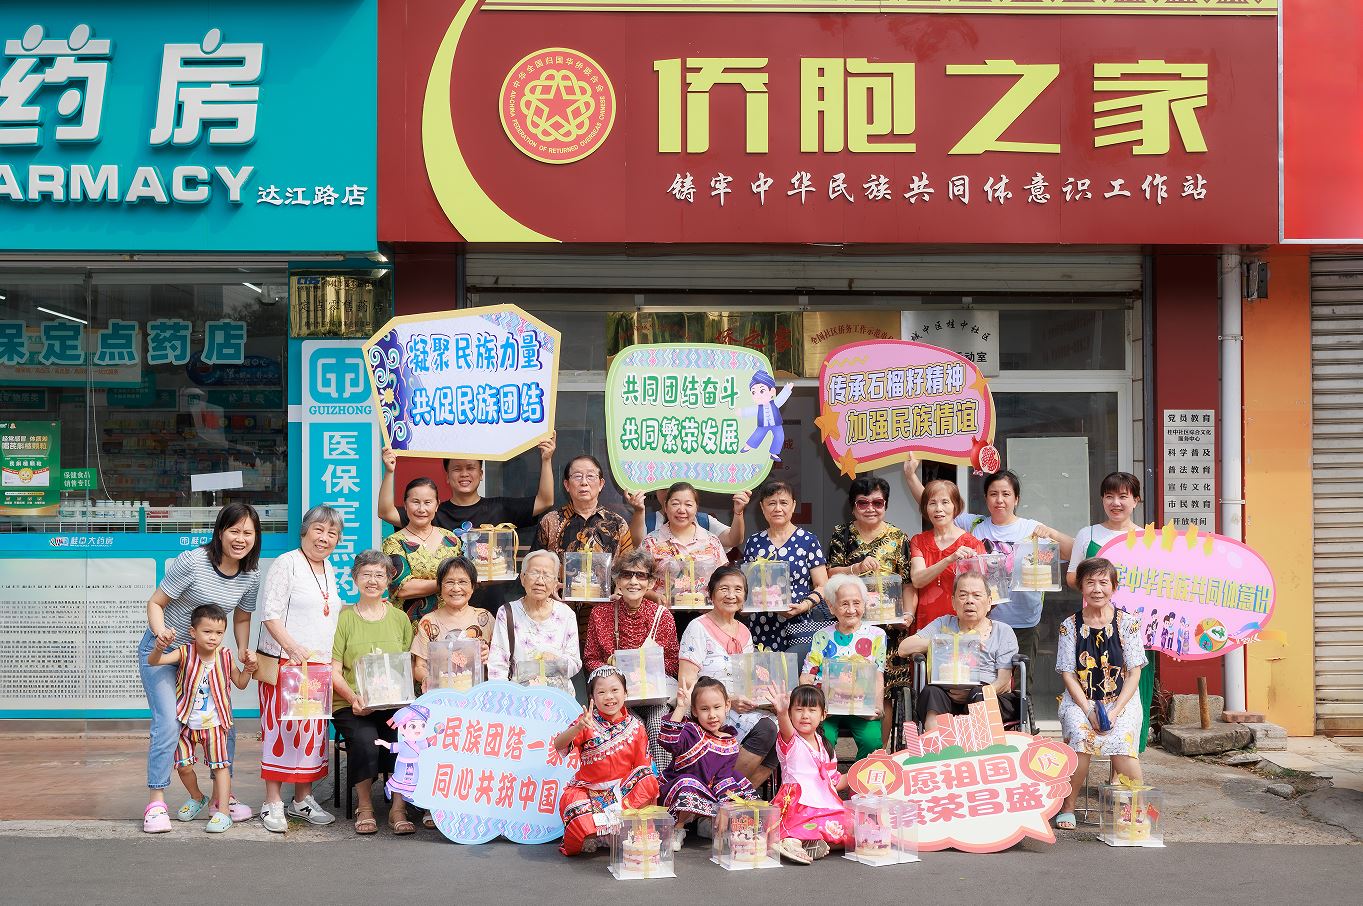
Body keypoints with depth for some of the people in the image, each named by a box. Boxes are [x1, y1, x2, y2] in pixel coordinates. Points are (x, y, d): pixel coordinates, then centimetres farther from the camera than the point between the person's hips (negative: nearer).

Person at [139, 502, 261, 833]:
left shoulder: (251, 575, -6)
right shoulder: (192, 561, -23)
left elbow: (241, 618, 8)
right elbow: (155, 602, -16)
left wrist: (244, 651, -9)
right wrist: (161, 632, -34)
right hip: (161, 650, -5)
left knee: (224, 723, 3)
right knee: (168, 723, -16)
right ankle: (155, 803, -5)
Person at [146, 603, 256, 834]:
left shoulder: (225, 657, -5)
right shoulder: (185, 653, -11)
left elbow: (240, 683, 8)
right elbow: (153, 661, -23)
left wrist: (248, 670, -12)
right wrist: (158, 648, -45)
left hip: (214, 724, 0)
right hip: (187, 723, 0)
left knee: (221, 765, -5)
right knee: (183, 766, 6)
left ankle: (222, 813, -1)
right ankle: (197, 798, 34)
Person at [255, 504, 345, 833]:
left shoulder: (330, 570, 17)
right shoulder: (286, 564, -8)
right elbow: (270, 614, -14)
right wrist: (293, 648, -24)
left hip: (320, 665, 7)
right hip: (283, 663, -7)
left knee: (312, 730, 10)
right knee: (280, 728, -5)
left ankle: (302, 799, 21)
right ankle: (273, 803, 2)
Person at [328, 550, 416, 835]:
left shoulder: (400, 619, 14)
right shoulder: (343, 618, 6)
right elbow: (333, 671, 1)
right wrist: (353, 698, -17)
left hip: (393, 705, 2)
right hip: (351, 705, -2)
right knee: (365, 740, -31)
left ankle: (398, 809, -14)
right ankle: (365, 808, -8)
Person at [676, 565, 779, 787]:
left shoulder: (744, 633, 17)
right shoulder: (699, 628, -5)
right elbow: (686, 683, -12)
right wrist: (729, 700, -21)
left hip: (741, 710, 7)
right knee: (765, 729, -29)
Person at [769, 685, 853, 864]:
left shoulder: (825, 746, 20)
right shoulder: (790, 742, 0)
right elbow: (786, 731, -27)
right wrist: (782, 713, -48)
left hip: (825, 805, 7)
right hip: (798, 804, -7)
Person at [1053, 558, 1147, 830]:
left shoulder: (1127, 623, 2)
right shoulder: (1070, 626, 4)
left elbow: (1134, 672, -1)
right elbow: (1068, 674, 0)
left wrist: (1115, 711, -14)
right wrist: (1088, 710, -14)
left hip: (1122, 700, 0)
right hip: (1080, 700, 0)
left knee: (1122, 739, -31)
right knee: (1081, 736, -31)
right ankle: (1067, 807, -16)